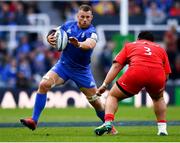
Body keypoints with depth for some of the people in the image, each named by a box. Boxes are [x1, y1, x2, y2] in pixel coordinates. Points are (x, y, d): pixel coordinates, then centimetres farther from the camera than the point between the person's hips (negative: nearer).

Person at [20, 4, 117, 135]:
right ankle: (34, 121, -16)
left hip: (82, 70, -2)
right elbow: (53, 34, 4)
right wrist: (50, 38, -21)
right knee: (44, 84, -20)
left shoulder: (91, 32, -17)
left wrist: (79, 44, -60)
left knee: (96, 101, 0)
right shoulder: (68, 26, -3)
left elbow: (90, 44, -38)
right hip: (63, 65, 2)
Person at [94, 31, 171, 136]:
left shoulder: (129, 46, 29)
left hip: (136, 73, -2)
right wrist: (161, 87, 39)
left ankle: (108, 122, -7)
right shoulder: (160, 49, 33)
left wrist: (105, 84, 13)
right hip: (158, 75, 2)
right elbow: (166, 74, 22)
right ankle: (162, 129, 21)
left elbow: (116, 66, 16)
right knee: (159, 98, 34)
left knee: (113, 96, 18)